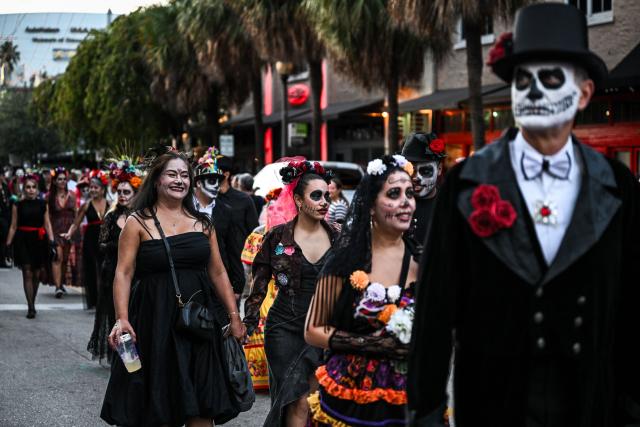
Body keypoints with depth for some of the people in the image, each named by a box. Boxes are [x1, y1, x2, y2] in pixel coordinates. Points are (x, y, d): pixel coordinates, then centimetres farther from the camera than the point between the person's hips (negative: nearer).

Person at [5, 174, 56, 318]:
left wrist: (51, 241, -5)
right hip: (23, 241, -2)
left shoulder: (43, 204, 5)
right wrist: (8, 244, 1)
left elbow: (47, 224, 4)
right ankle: (31, 308, -9)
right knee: (27, 273, -7)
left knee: (36, 274, 10)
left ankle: (32, 304, 25)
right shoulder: (18, 205, 1)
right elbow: (13, 226, 4)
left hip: (39, 241, 2)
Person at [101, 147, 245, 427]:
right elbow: (124, 273, -8)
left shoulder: (202, 223, 11)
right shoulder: (139, 223, -1)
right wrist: (122, 318, -20)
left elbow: (218, 274, 13)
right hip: (155, 319, -3)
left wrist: (234, 317, 9)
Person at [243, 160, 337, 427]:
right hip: (286, 329, -2)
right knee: (298, 401, -8)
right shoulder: (278, 237, 0)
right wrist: (248, 322, -1)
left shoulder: (337, 238, 5)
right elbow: (259, 284, 5)